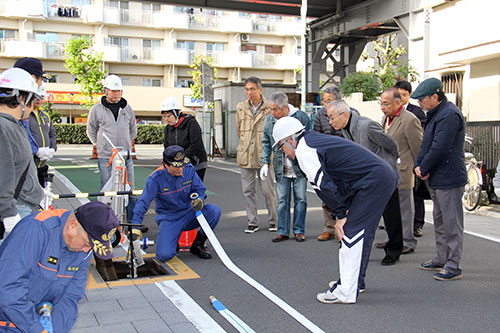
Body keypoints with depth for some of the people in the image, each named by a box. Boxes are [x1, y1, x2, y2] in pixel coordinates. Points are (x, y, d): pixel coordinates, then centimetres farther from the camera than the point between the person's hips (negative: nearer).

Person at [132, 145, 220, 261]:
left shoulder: (189, 169, -7)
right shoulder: (155, 179, -17)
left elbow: (200, 189, 3)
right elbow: (143, 203, -18)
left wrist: (200, 200, -22)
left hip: (189, 214, 4)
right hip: (168, 219, -3)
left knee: (214, 210, -23)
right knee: (164, 255, -25)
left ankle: (197, 244, -2)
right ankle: (172, 243, 16)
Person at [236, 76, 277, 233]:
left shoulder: (270, 108, -4)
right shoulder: (241, 108, 7)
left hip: (264, 156, -3)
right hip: (246, 156, 3)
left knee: (268, 190, 3)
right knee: (248, 190, 6)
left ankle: (273, 221, 19)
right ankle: (252, 222, 16)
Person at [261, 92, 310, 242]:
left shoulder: (301, 117, -10)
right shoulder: (269, 120, 1)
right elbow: (266, 143, 9)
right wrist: (265, 163, -2)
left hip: (299, 167, -2)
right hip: (281, 169, 3)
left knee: (300, 200, 5)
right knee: (282, 201, 6)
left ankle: (299, 231, 16)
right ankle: (283, 231, 15)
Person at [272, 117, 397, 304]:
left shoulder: (304, 151, -10)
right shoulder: (315, 139, 21)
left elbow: (324, 186, -15)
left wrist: (341, 215, -7)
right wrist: (345, 211, 15)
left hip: (374, 181, -10)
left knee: (352, 232, -9)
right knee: (362, 232, 17)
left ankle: (346, 292, -6)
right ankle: (356, 281, 29)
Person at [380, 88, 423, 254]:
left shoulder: (410, 120, -16)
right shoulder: (386, 118, 12)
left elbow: (418, 149, -11)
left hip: (402, 173, -8)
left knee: (404, 208, 1)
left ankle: (408, 242, 12)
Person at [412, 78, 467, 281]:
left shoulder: (449, 115, -19)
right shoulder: (435, 114, 15)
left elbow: (439, 148, -23)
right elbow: (426, 144, 17)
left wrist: (423, 169, -11)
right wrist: (418, 165, 1)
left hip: (448, 179, -11)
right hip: (436, 178, 11)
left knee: (452, 223, -4)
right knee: (440, 221, 18)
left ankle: (453, 267, 3)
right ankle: (441, 260, 29)